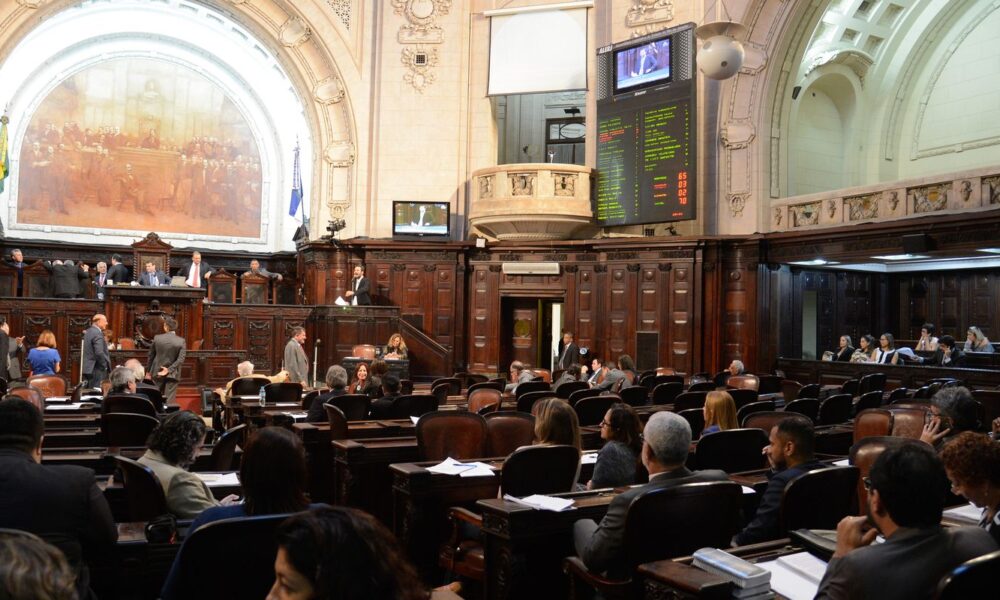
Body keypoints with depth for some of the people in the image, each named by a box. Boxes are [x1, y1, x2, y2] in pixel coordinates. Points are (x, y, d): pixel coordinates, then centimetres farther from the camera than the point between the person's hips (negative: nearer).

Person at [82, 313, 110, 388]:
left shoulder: (88, 332, 15)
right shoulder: (97, 333, -15)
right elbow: (99, 353, -22)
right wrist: (106, 365, -11)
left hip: (87, 368, 10)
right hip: (96, 370, -10)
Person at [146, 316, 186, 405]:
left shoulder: (157, 338, -4)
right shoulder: (181, 341, -8)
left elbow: (151, 355, 4)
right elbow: (181, 359, -14)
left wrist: (148, 371, 13)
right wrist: (169, 370, -11)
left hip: (157, 373, 2)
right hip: (172, 374, -2)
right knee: (170, 400, 0)